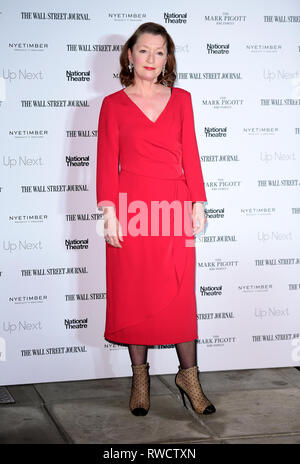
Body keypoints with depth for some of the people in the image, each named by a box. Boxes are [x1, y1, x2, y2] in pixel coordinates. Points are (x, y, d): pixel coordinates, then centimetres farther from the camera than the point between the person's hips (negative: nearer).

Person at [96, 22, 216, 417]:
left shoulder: (181, 99, 12)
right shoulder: (113, 104, 5)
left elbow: (190, 154, 10)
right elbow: (107, 161, 1)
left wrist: (198, 203, 3)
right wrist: (110, 212, -8)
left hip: (174, 207, 1)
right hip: (131, 207, -1)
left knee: (180, 294, 2)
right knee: (133, 293, 3)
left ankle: (188, 374, 14)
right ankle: (140, 378, 15)